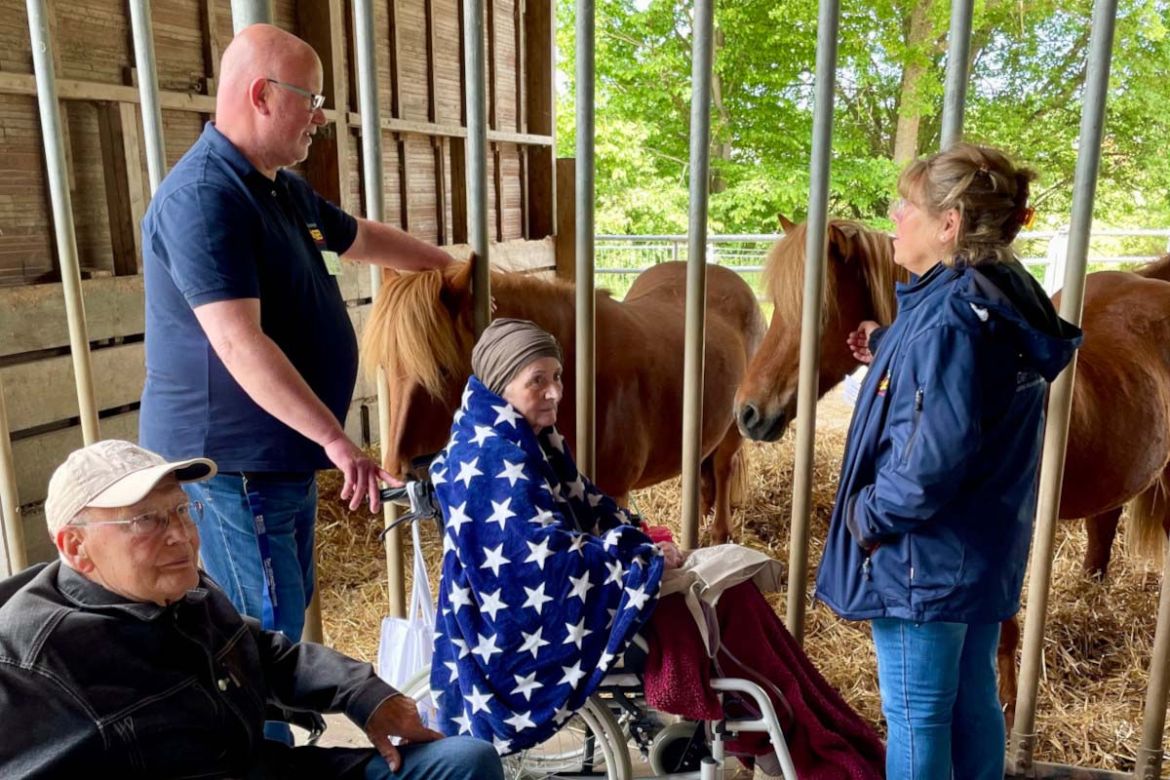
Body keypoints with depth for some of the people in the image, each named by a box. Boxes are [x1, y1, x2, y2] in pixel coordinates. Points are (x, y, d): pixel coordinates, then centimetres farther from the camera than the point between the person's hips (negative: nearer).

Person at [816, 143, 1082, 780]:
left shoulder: (950, 314, -24)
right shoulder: (1001, 300, 5)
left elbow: (936, 455, -30)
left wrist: (870, 517, -16)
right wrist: (890, 354, 9)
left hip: (926, 557, -9)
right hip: (988, 552, 9)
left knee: (914, 716, 9)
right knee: (974, 699, 23)